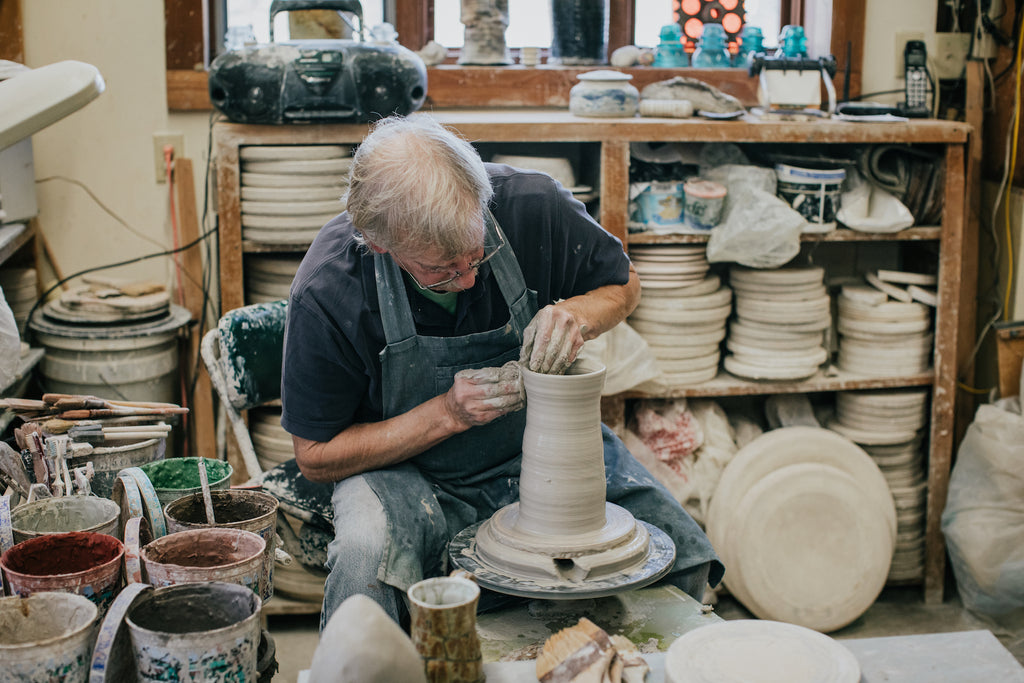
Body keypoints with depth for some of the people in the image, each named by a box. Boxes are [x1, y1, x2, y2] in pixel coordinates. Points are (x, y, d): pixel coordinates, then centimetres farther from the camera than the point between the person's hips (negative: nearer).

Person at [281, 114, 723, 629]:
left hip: (544, 448, 3)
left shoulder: (533, 206, -20)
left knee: (686, 559, -14)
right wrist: (448, 414, -24)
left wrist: (576, 313, -21)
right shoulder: (326, 292, -24)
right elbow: (315, 456, -12)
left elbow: (623, 285, 3)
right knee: (365, 558, -35)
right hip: (413, 473, -2)